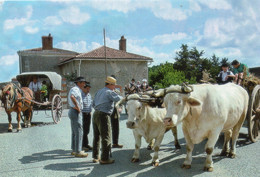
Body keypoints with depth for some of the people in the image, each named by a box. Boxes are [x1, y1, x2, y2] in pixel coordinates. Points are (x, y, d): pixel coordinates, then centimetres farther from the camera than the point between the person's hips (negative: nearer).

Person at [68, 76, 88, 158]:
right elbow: (72, 97, -37)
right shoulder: (75, 89, -15)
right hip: (76, 112, -11)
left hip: (73, 111, 11)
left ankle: (74, 150, 25)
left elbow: (70, 97, 34)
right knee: (79, 131, -7)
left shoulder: (77, 90, 17)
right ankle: (78, 151, -3)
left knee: (74, 132, 16)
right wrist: (77, 107, -28)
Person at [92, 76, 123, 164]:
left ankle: (95, 157, 23)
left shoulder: (99, 91, 18)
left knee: (96, 137, 15)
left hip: (95, 114, 9)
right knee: (106, 138, -3)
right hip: (104, 115, -9)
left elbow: (93, 104, 22)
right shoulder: (110, 92, -9)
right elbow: (120, 99, -13)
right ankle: (104, 159, -1)